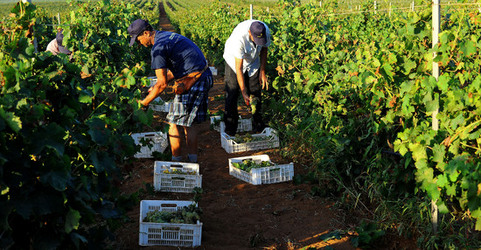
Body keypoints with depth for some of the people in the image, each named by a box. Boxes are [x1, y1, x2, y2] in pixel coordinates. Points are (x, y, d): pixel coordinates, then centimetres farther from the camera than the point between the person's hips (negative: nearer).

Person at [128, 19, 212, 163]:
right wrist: (155, 87, 21)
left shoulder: (158, 48, -15)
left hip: (192, 82, -10)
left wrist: (145, 102, -5)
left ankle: (176, 161, 10)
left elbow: (162, 83, -17)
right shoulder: (166, 36, 17)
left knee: (174, 123, 2)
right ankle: (193, 160, 22)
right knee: (190, 122, 17)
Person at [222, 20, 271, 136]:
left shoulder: (266, 31, -25)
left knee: (256, 95, 0)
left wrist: (262, 72, -4)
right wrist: (244, 93, -32)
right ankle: (230, 132, 2)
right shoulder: (239, 38, -39)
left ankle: (258, 129, 12)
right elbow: (238, 68, -33)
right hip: (234, 61, -4)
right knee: (232, 95, -8)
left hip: (253, 61, 4)